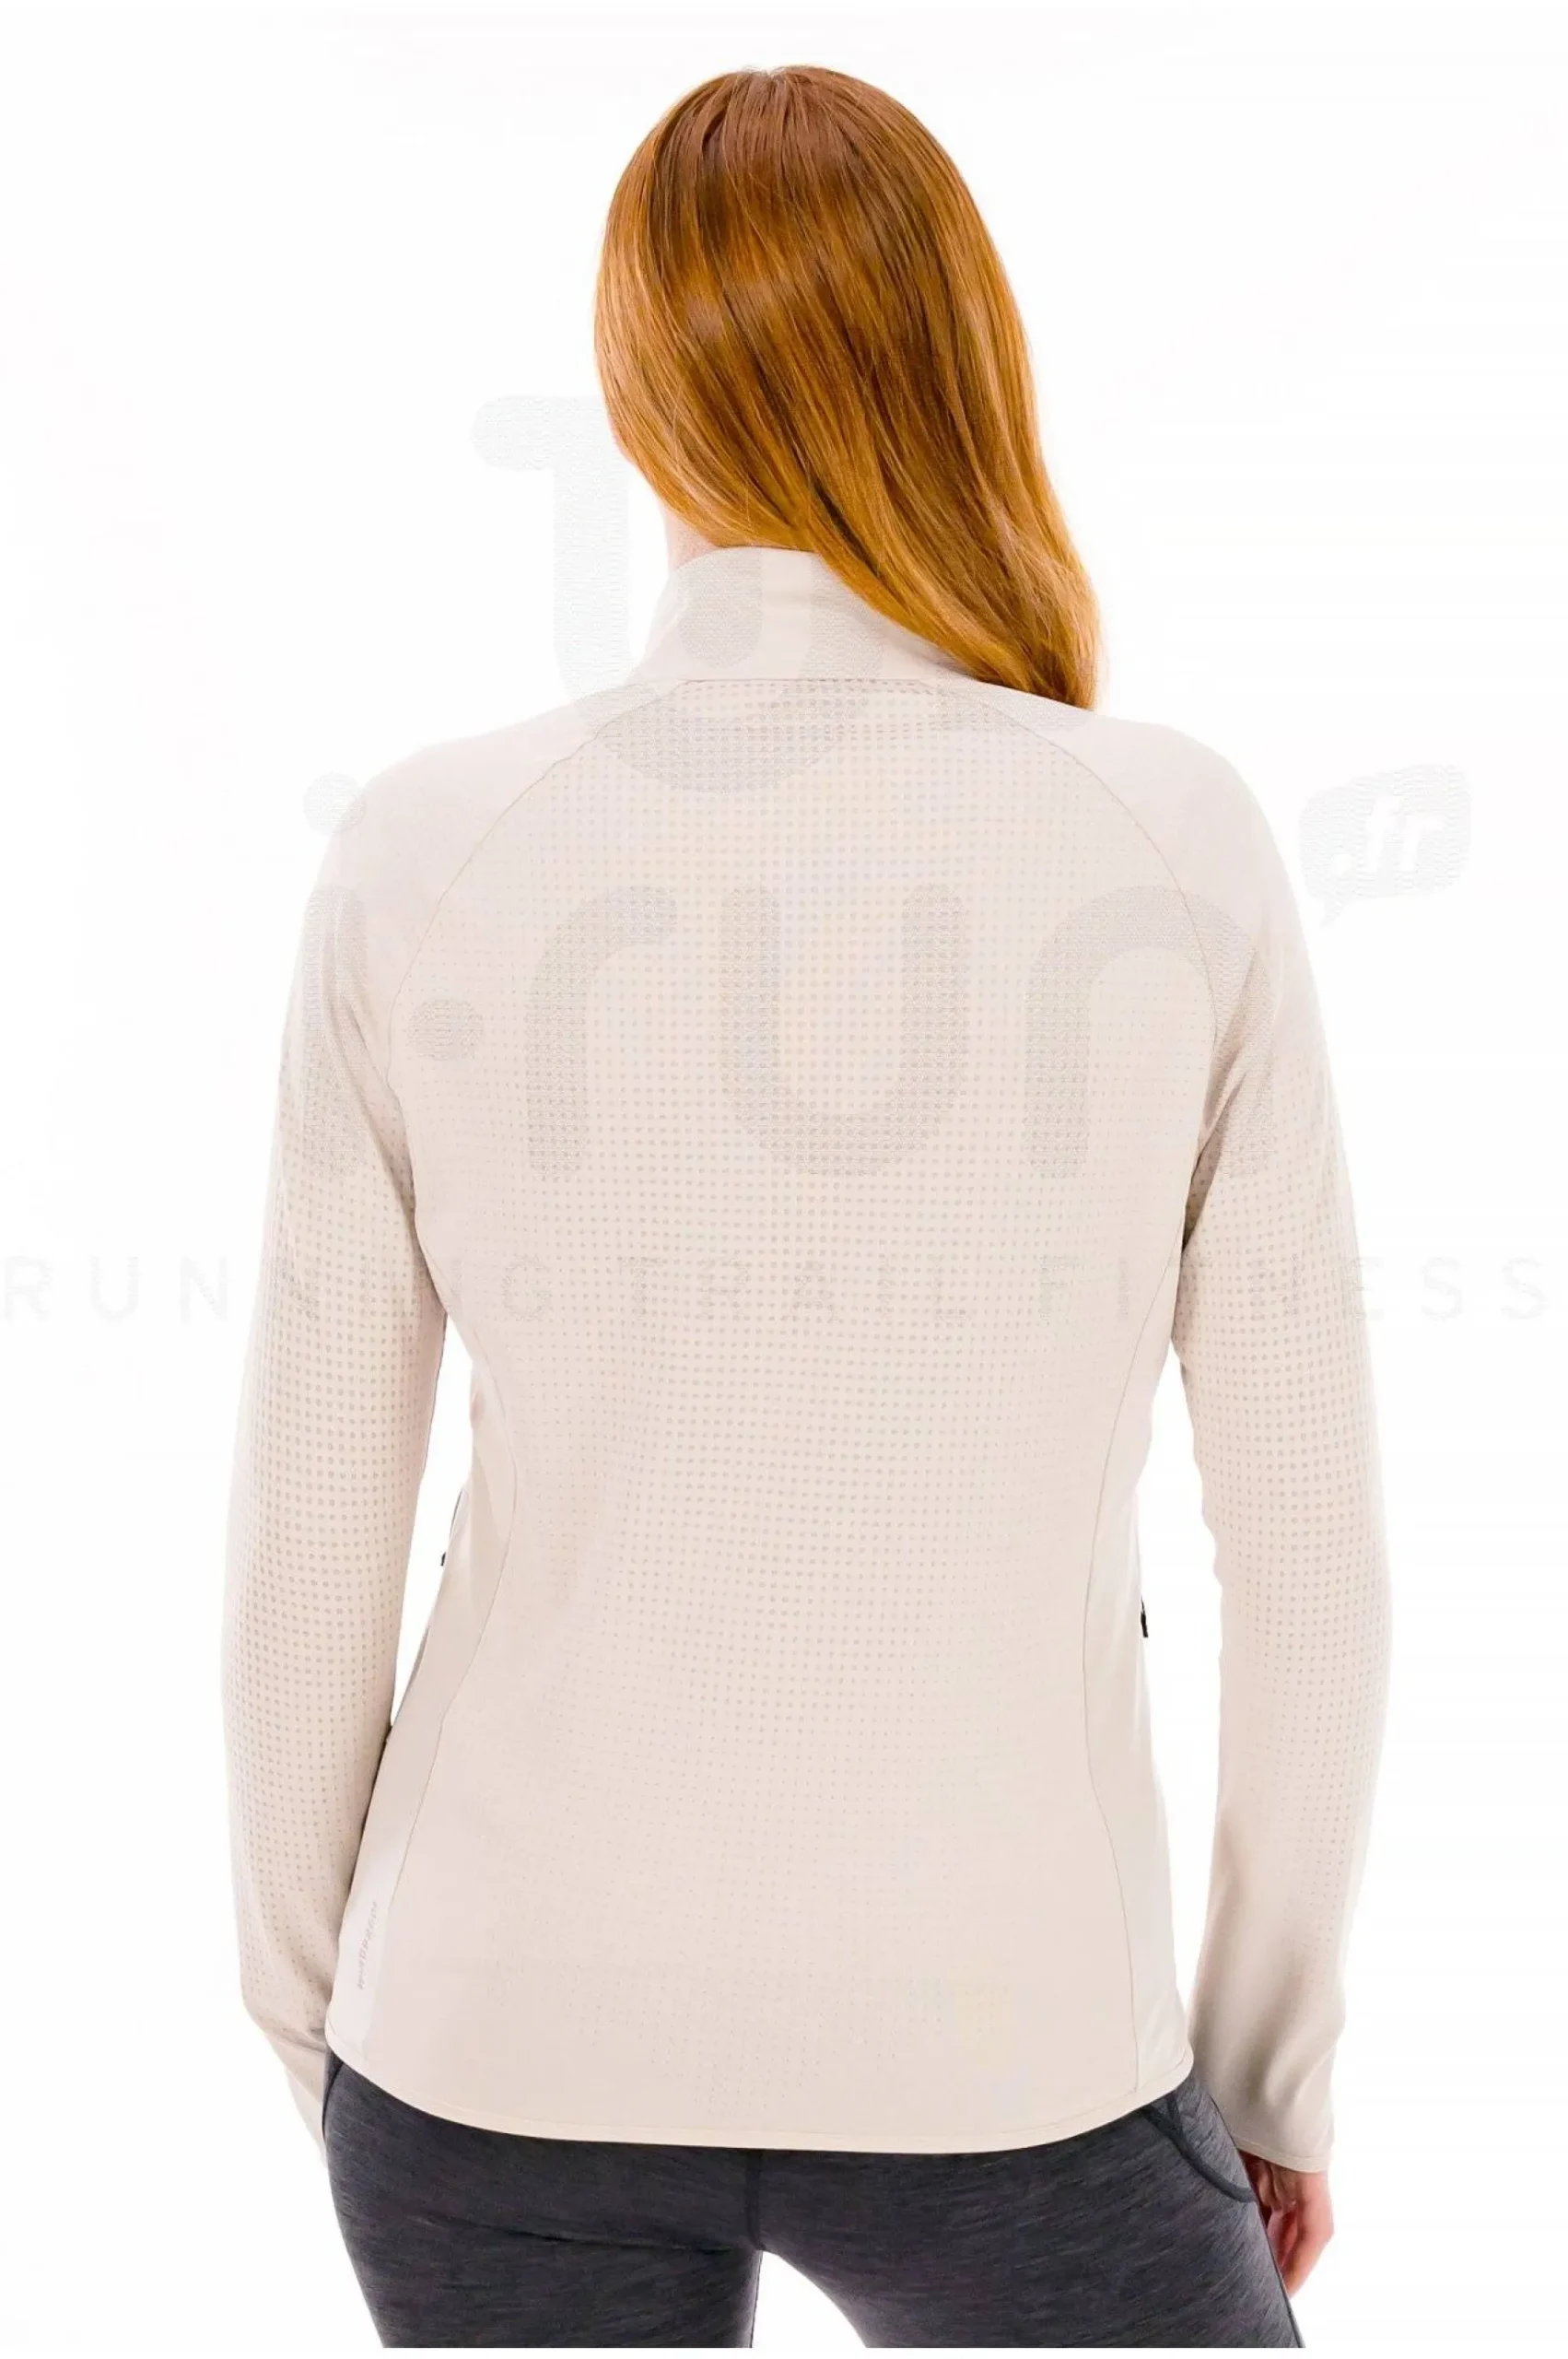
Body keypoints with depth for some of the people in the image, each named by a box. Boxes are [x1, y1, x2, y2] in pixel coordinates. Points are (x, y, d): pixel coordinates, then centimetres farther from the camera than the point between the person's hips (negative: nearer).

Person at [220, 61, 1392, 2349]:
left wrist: (311, 1999, 13)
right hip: (1004, 2052, -1)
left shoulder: (425, 852, -11)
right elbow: (1309, 1550, -6)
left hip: (516, 2046, 2)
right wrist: (1277, 2072, 8)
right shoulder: (1183, 842, -12)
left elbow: (311, 1541, -5)